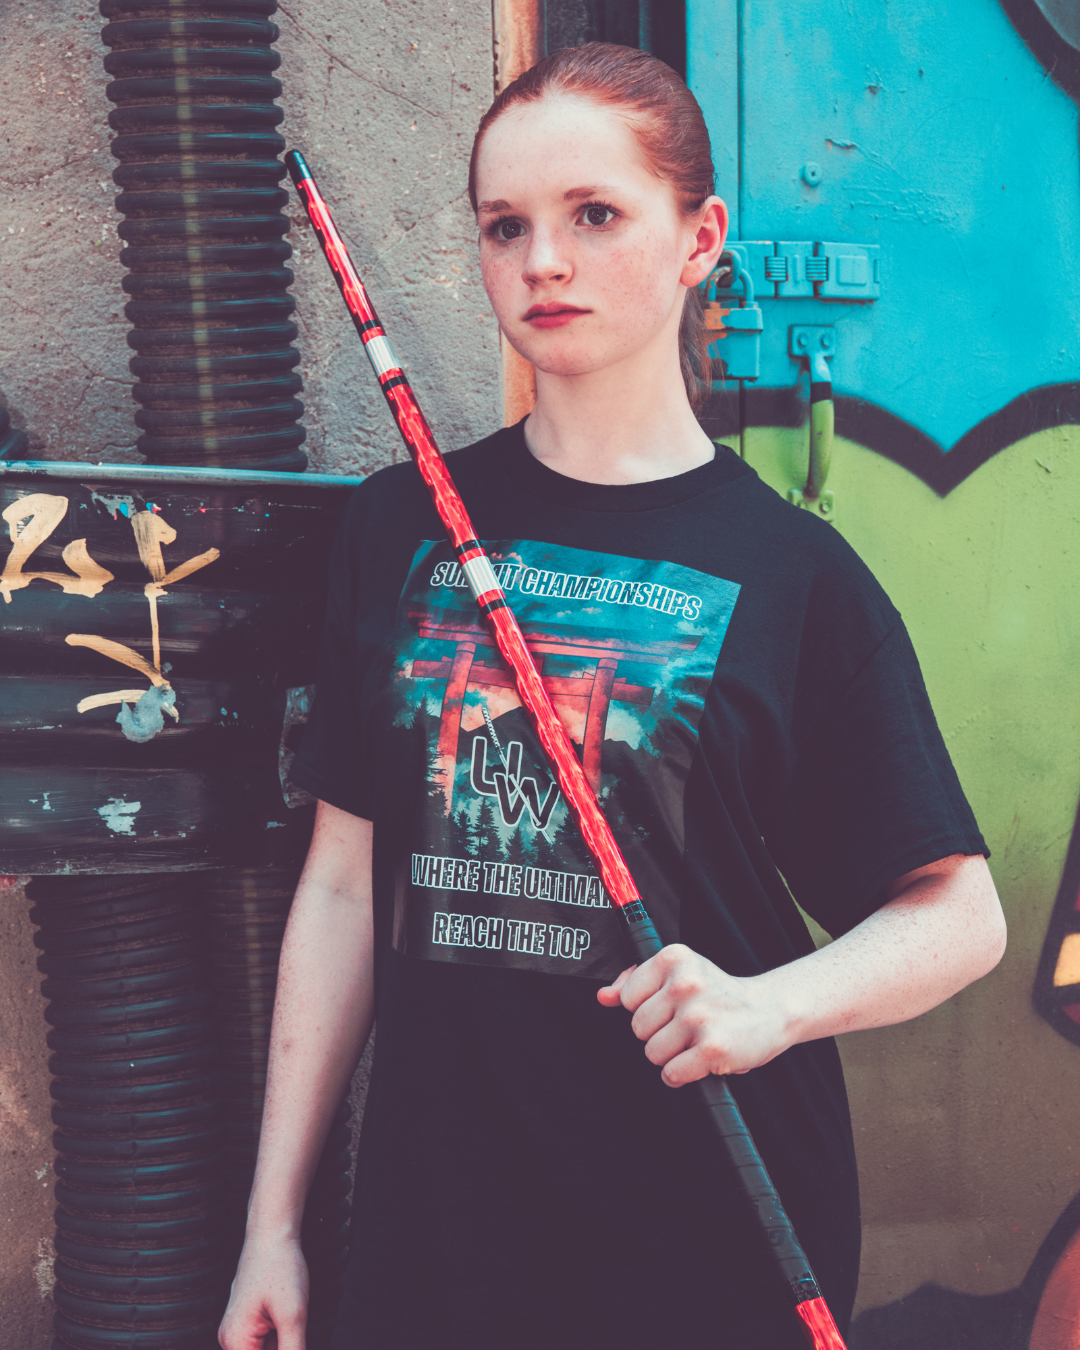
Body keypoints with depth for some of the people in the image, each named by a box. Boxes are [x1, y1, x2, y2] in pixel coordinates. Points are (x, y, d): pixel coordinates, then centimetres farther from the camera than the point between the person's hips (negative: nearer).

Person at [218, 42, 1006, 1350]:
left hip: (718, 1242, -2)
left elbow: (959, 912, -2)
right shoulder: (399, 527, 3)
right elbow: (347, 879, 5)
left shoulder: (791, 570, -6)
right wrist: (273, 1219, 4)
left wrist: (773, 1003, -21)